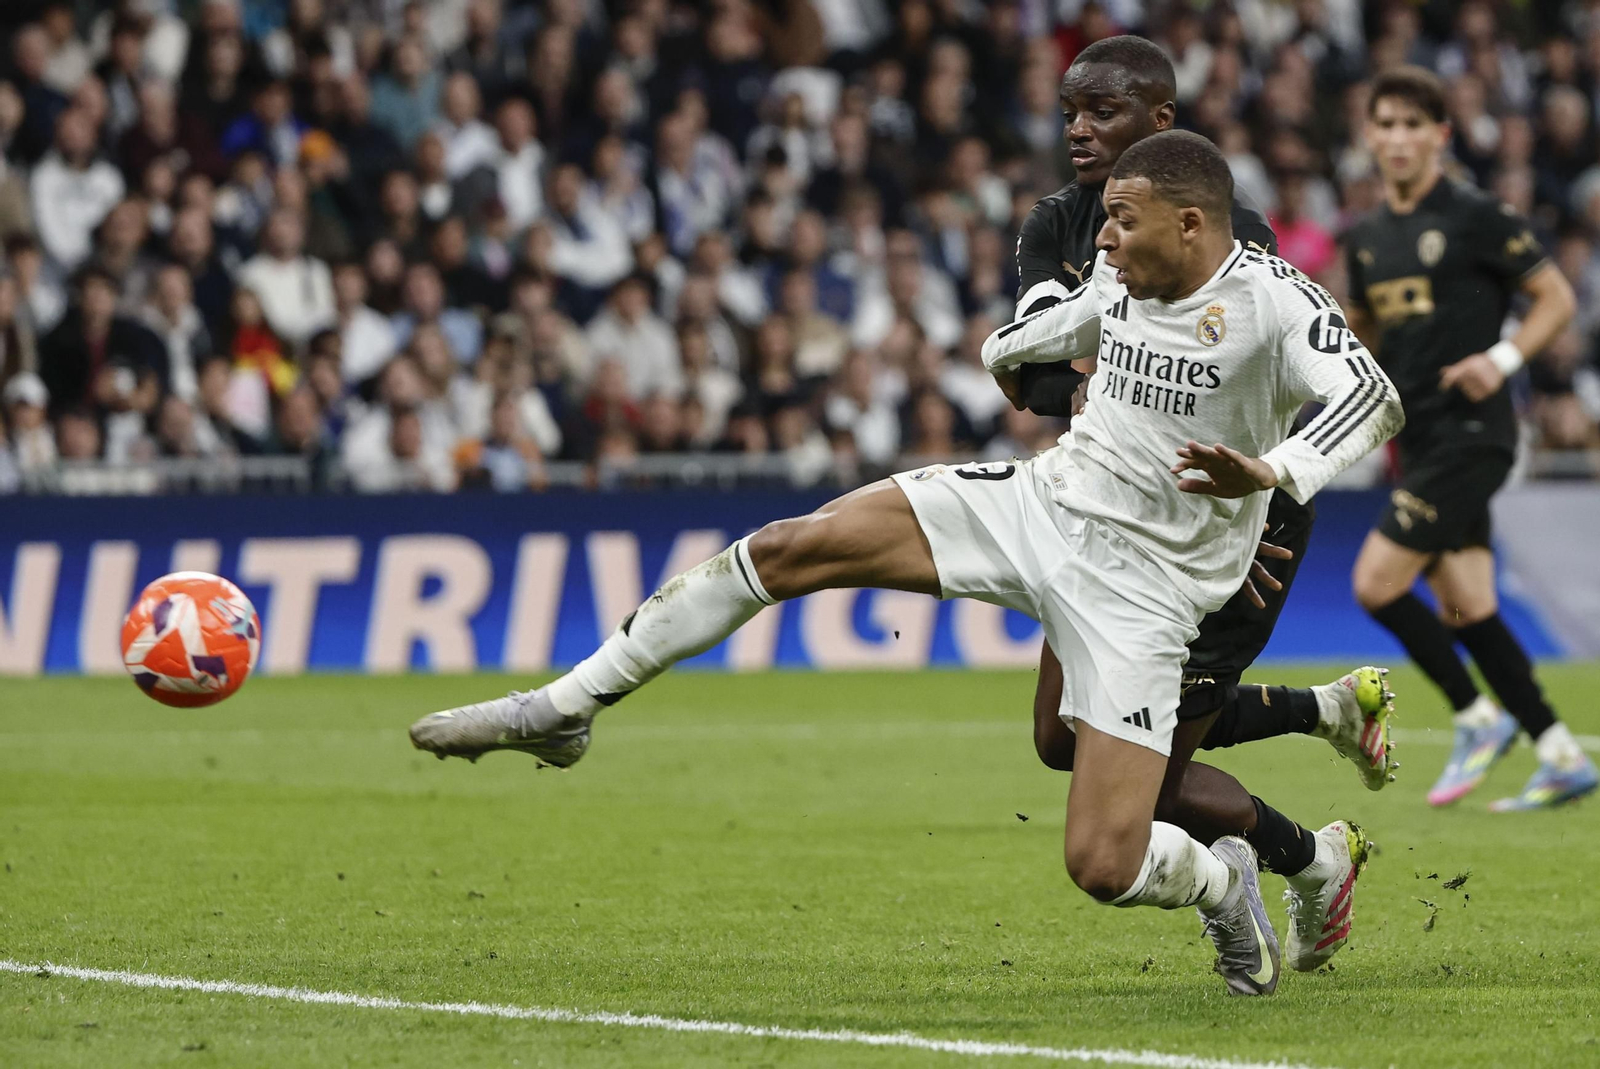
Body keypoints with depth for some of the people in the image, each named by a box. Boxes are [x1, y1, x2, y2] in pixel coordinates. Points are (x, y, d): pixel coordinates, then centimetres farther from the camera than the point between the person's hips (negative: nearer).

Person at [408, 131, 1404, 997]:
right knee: (784, 549, -9)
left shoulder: (1274, 299, -18)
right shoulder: (1120, 280, 4)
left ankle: (1221, 880, 23)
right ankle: (563, 709, 1)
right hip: (1043, 497, 6)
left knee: (1104, 865, -16)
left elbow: (1377, 400, -36)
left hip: (1141, 587, -6)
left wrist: (1268, 475, -46)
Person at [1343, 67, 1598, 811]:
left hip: (1470, 434, -7)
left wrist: (1503, 358, -18)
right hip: (1419, 442, 7)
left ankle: (1478, 719, 2)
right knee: (1463, 609, 4)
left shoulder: (1474, 218, -7)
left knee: (1376, 583, -13)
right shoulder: (1367, 239, 13)